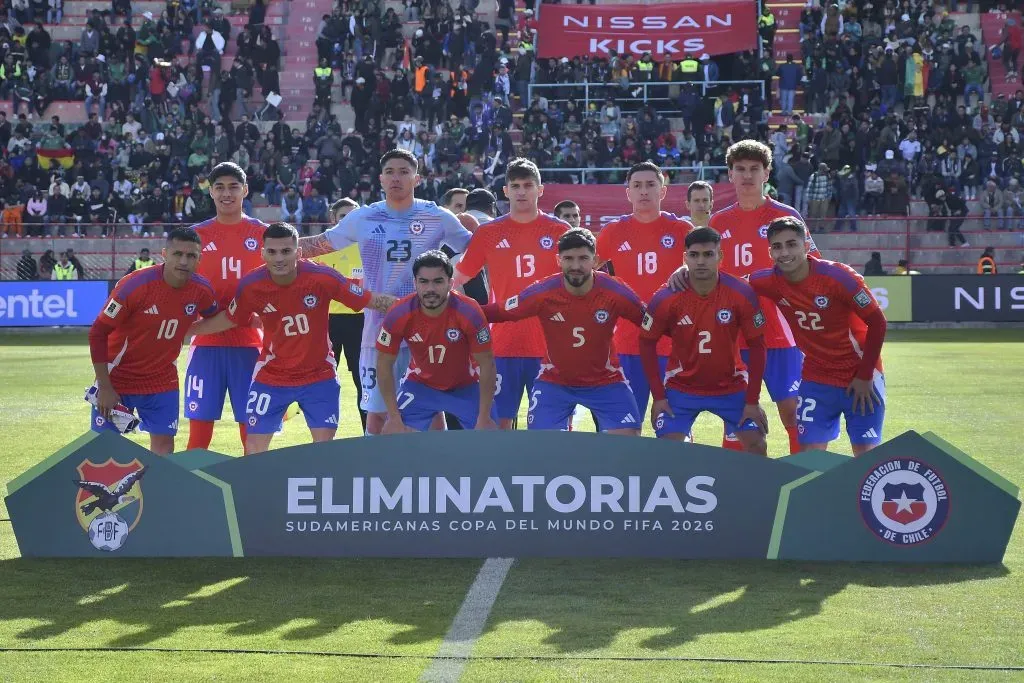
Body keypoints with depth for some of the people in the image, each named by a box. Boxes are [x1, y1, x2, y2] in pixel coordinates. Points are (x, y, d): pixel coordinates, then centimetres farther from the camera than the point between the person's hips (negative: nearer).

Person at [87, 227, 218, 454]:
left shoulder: (202, 290, -11)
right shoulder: (135, 285, -24)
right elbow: (98, 333, -18)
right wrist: (105, 387, -18)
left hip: (162, 382, 4)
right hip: (117, 379, -3)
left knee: (163, 445, 1)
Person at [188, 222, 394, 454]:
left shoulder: (322, 277, -20)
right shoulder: (251, 285, -14)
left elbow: (372, 300, -15)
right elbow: (228, 320, 4)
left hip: (320, 376, -1)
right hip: (270, 377, 1)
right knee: (254, 447, 0)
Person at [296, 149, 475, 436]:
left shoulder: (438, 217, 0)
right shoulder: (363, 218, 4)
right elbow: (321, 244, 13)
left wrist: (474, 227, -14)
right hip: (379, 331, 1)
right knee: (376, 411, 6)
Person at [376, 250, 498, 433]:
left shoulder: (469, 312, -29)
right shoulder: (399, 315, -25)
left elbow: (486, 364, -20)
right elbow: (384, 363, -13)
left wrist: (484, 419, -18)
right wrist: (394, 417, -13)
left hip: (467, 387, -1)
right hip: (420, 385, 1)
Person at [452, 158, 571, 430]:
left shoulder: (559, 231, 3)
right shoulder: (488, 233, 5)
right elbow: (457, 278, 10)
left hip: (550, 344, -1)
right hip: (503, 343, 1)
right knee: (501, 420, 2)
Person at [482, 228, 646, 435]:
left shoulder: (616, 292, -18)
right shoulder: (542, 292, -19)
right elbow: (496, 313, -11)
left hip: (605, 381, 0)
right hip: (554, 382, 0)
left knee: (629, 439, -12)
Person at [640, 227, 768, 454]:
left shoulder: (742, 294, -16)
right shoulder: (666, 299, -16)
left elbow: (757, 347, -8)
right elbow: (647, 344, -4)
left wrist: (752, 401, -9)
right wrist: (658, 396, -7)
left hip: (731, 388, 1)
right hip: (681, 389, 0)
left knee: (756, 445, -5)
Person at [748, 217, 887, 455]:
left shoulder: (838, 276, -22)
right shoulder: (770, 282, -10)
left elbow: (877, 323, -14)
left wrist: (865, 376, -12)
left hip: (860, 378, -4)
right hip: (816, 379, 4)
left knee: (866, 454, -4)